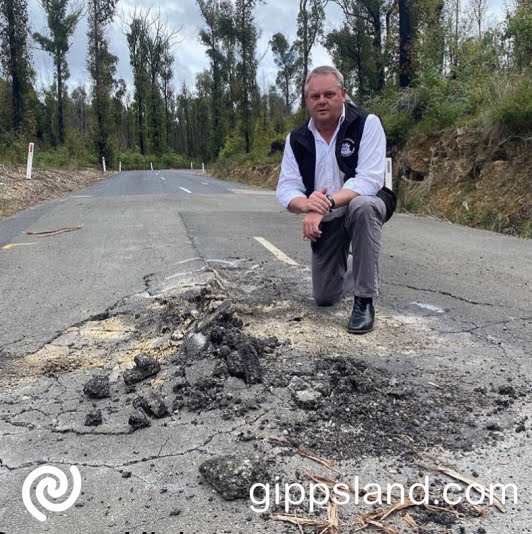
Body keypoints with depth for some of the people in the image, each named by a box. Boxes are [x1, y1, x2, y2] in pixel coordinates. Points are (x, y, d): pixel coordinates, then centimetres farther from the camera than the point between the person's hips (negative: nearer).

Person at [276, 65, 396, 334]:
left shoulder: (367, 123, -17)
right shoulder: (297, 138, -4)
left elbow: (369, 180, -27)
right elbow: (286, 189, -10)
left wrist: (325, 204, -40)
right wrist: (306, 204, -35)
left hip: (363, 204, -4)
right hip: (325, 218, 4)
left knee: (363, 207, -42)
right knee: (324, 297, 7)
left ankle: (364, 301, -29)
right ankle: (350, 267, 44)